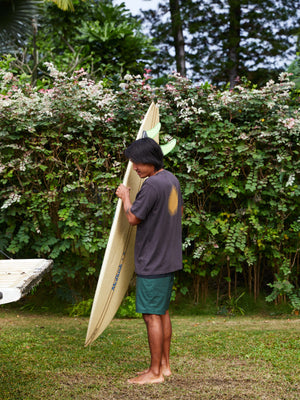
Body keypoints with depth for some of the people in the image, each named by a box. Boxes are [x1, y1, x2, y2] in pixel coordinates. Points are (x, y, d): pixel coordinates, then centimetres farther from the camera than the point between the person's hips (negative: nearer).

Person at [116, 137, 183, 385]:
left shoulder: (152, 184, -20)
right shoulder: (172, 179, 9)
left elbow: (133, 218, -16)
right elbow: (180, 211, 23)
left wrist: (125, 196, 1)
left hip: (153, 263, -10)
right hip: (169, 259, 10)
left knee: (152, 315, -2)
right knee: (163, 312, 16)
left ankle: (155, 372, 6)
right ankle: (164, 365, 25)